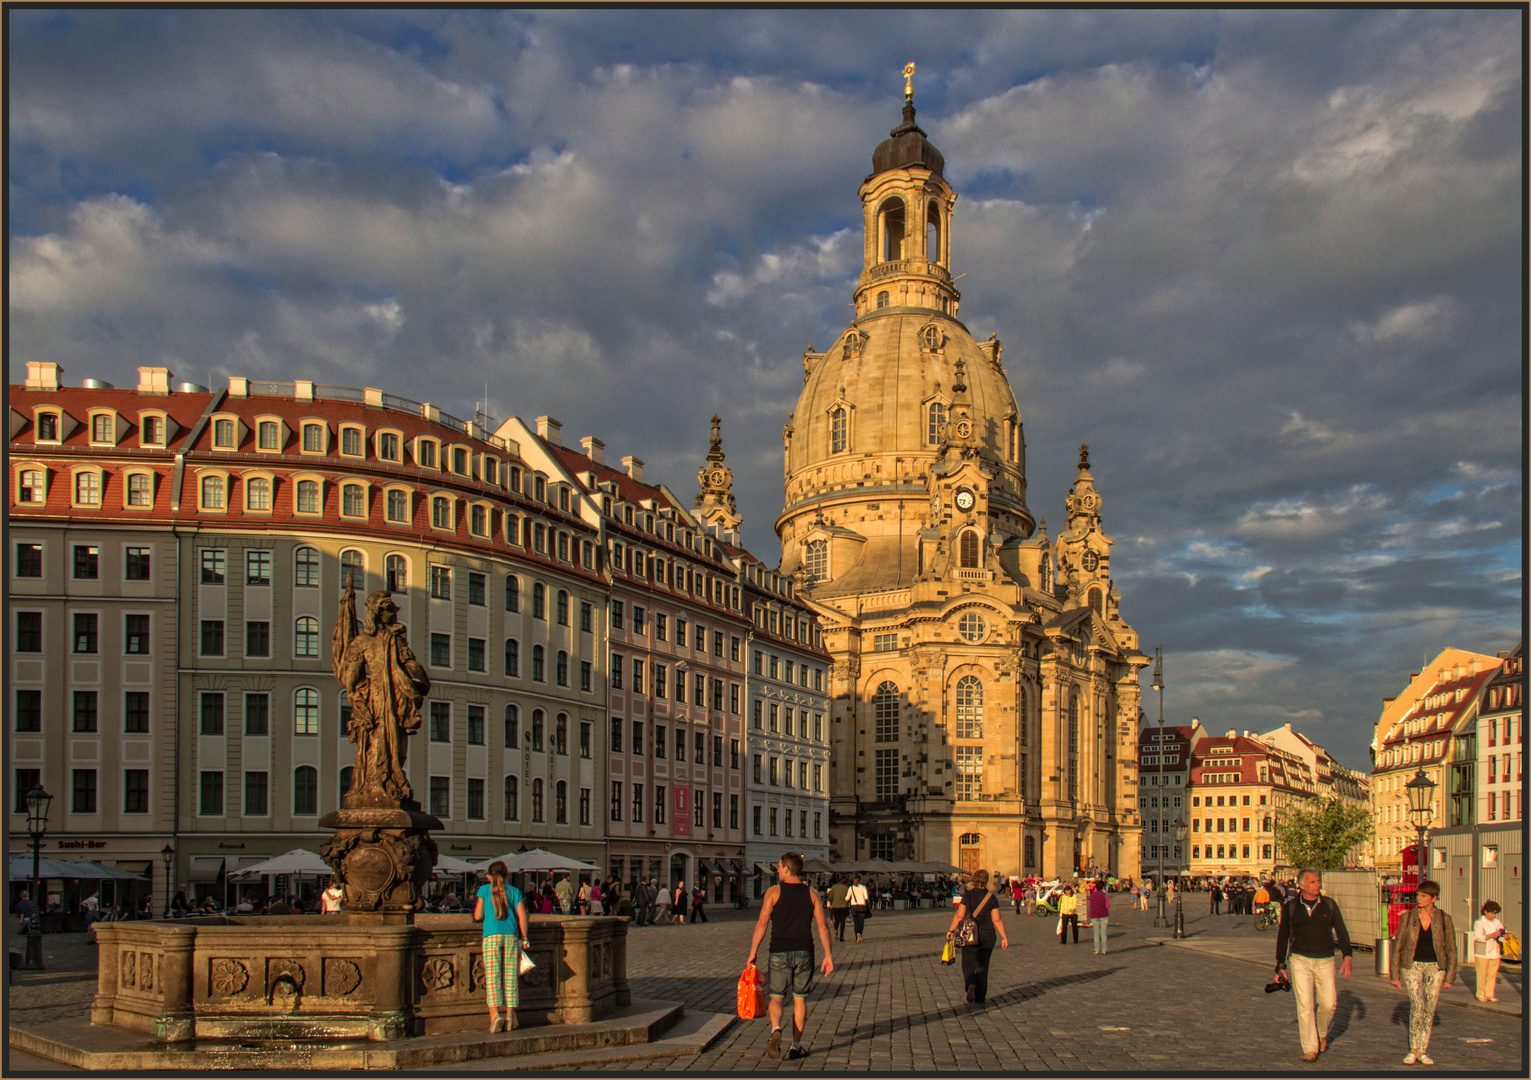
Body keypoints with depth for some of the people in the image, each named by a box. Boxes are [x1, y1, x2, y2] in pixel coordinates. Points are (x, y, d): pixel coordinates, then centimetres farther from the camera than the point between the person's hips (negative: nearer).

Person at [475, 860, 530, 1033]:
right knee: (511, 976, 6)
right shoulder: (515, 891, 13)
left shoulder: (484, 890, 10)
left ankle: (494, 1015, -17)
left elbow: (477, 916, 9)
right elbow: (522, 916, 6)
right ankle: (510, 1015, 5)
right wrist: (524, 938, 12)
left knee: (492, 976, -5)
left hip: (492, 935, -2)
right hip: (511, 935, 2)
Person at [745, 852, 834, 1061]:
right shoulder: (811, 894, 4)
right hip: (804, 953, 2)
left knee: (776, 998, 10)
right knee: (800, 999, 12)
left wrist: (752, 954, -3)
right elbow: (823, 926, 1)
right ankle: (795, 1046, 13)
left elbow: (762, 924, -7)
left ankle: (776, 1029, -18)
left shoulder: (774, 892, -3)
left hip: (779, 953, -2)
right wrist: (828, 955, 6)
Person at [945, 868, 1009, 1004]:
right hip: (988, 935, 2)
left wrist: (951, 930, 2)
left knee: (968, 964, 7)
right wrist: (1004, 937, 3)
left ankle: (970, 985, -21)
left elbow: (959, 915, -9)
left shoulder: (968, 895, -7)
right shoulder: (991, 897, -4)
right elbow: (997, 920, -4)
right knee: (982, 966, 12)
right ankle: (980, 997, 13)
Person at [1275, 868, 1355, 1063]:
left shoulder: (1329, 904, 4)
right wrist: (1280, 965, 10)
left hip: (1325, 961, 1)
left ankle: (1321, 1034, 33)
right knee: (1305, 1005, -7)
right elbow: (1283, 936, 10)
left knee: (1328, 1004, 3)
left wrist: (1347, 956, -9)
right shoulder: (1290, 907, 2)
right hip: (1300, 960, -1)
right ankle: (1310, 1049, -1)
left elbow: (1341, 931, 4)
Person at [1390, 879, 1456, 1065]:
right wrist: (1394, 975, 2)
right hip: (1412, 966, -1)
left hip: (1435, 968, 1)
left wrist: (1450, 977, 1)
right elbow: (1397, 947, 4)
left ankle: (1422, 1052, 16)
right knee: (1417, 1005, -18)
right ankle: (1413, 1050, -9)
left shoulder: (1444, 919, -1)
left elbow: (1451, 950, 4)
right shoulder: (1408, 917, -1)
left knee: (1429, 1010, 3)